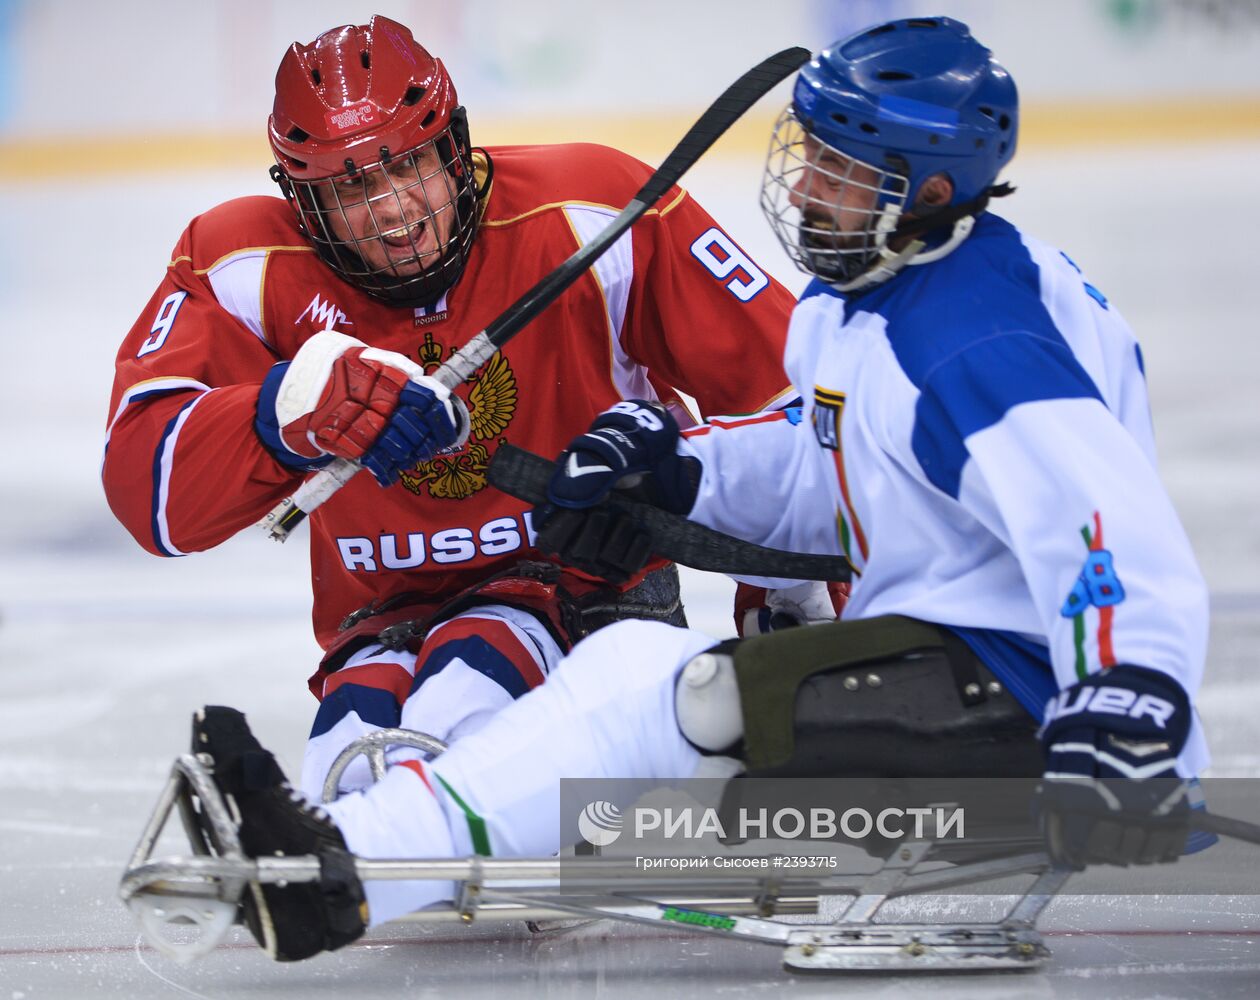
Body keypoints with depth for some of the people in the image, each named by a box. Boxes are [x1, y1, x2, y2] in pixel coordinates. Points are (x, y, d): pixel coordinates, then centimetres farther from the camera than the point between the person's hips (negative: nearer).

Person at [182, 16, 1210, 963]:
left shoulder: (981, 342, -22)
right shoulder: (866, 292, 11)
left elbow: (1122, 539, -32)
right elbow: (827, 475, 25)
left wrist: (1126, 721, -46)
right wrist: (677, 466, 7)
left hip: (1013, 684, -12)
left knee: (658, 686, -23)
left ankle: (345, 875, -32)